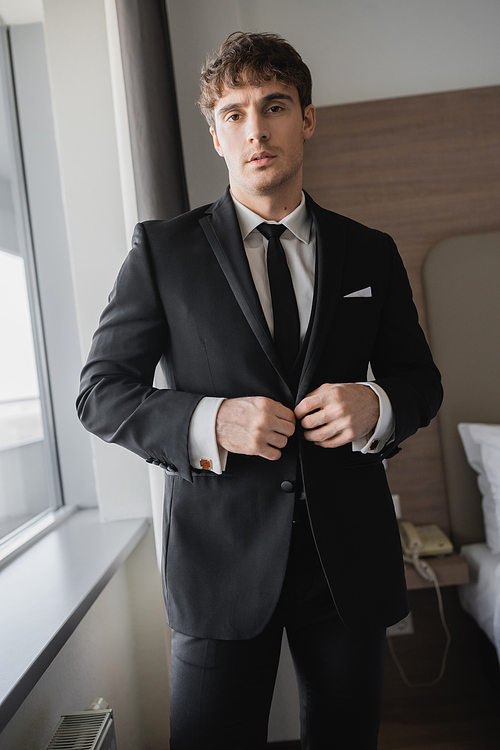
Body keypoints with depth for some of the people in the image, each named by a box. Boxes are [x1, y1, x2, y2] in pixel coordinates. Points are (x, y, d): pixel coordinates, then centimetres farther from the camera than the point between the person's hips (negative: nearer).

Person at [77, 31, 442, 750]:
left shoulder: (371, 253, 6)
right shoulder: (162, 249, -1)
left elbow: (419, 379, 13)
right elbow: (100, 391, -1)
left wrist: (377, 406, -12)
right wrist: (208, 422, -19)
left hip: (349, 552, 3)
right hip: (221, 554, -2)